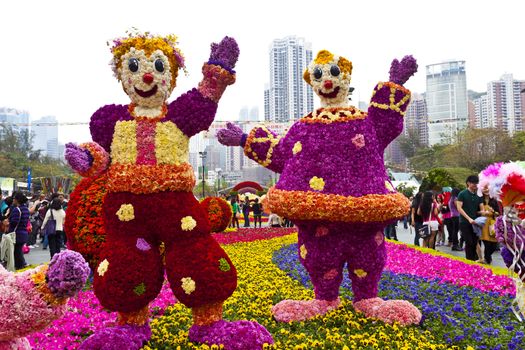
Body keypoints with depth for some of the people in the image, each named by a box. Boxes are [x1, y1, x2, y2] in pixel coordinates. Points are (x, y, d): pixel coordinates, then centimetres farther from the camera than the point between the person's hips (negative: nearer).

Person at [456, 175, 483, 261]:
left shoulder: (478, 196, 12)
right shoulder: (462, 194, -3)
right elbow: (459, 208, -10)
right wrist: (469, 218, -18)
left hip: (475, 223, 5)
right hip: (465, 223, -5)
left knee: (475, 243, 6)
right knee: (469, 243, -7)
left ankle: (474, 260, 16)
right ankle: (469, 261, 2)